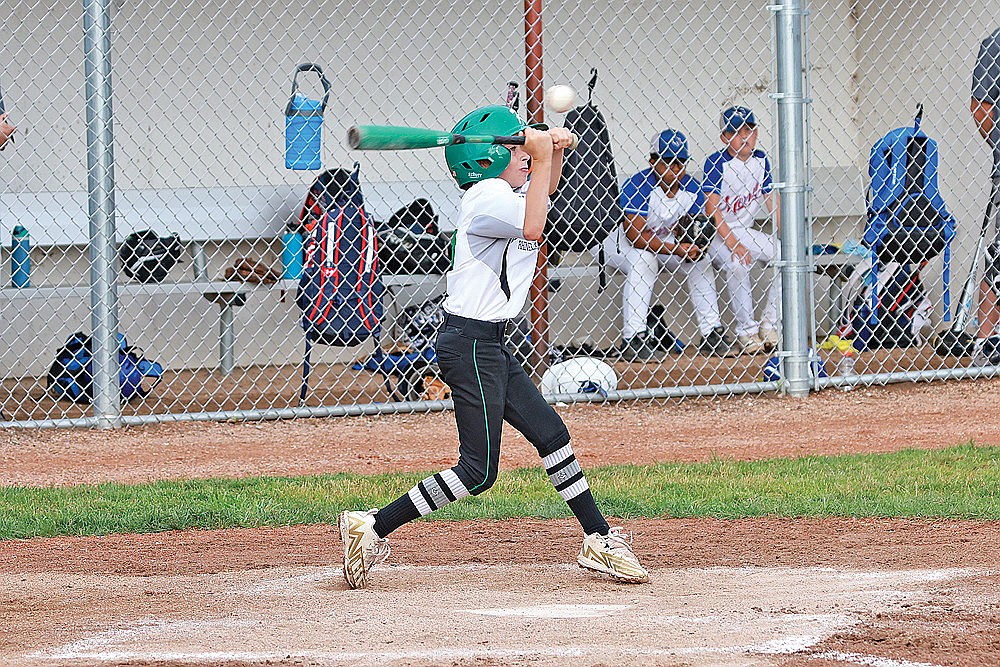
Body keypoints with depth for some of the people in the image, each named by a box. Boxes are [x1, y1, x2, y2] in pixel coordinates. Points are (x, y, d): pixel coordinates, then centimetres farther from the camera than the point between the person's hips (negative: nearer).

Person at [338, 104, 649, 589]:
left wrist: (555, 149, 13)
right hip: (469, 343, -10)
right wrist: (541, 159, -27)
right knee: (478, 470, -11)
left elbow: (545, 188, 35)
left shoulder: (506, 190, 15)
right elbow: (531, 228, -34)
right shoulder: (488, 196, -15)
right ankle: (371, 528, -9)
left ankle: (600, 541, 19)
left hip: (490, 344, 10)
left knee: (550, 434, 13)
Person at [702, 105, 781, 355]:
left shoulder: (760, 161, 4)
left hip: (745, 231, 6)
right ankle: (747, 330, -22)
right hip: (717, 233, -6)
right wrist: (733, 246, -29)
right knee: (736, 264, -35)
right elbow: (712, 208, -20)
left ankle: (769, 323, -7)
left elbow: (773, 203, 6)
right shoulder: (717, 163, -14)